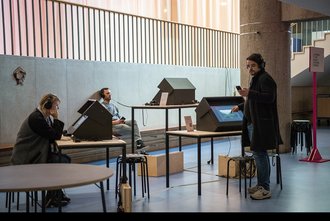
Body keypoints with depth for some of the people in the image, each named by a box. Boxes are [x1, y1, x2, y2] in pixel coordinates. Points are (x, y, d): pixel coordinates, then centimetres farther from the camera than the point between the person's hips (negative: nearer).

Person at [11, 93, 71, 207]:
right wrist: (56, 118, -16)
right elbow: (55, 135, -21)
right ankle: (50, 200, -4)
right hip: (25, 158, -9)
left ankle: (57, 193, 7)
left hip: (35, 154, 9)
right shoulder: (36, 118, -21)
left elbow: (52, 136, 10)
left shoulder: (45, 117, 8)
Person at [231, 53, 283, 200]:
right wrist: (240, 106, 31)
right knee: (260, 153, 13)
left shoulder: (265, 79, -9)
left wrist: (249, 94, -27)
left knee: (259, 153, -11)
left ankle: (265, 189, -7)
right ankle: (261, 185, 20)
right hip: (254, 123, 10)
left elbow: (269, 97, -22)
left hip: (262, 125, -10)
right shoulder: (255, 79, 23)